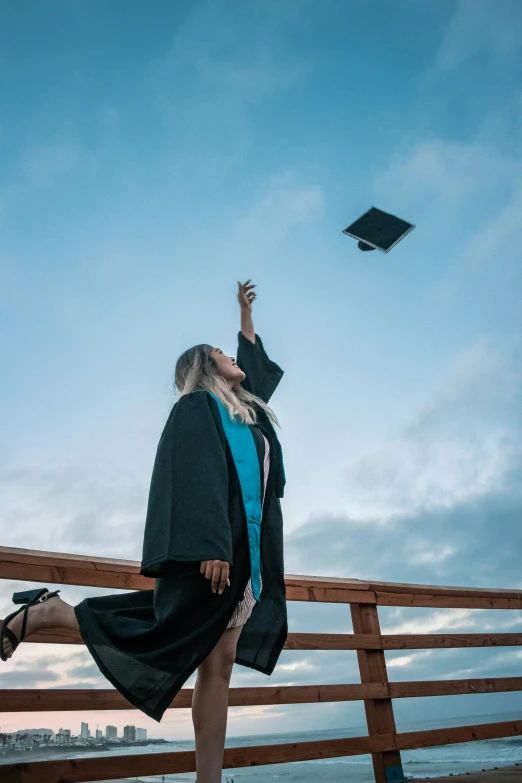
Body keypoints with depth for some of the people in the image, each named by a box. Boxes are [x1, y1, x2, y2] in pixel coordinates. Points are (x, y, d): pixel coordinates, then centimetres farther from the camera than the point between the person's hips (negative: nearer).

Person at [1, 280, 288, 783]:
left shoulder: (246, 409, 23)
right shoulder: (195, 407, -1)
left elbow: (256, 363, 42)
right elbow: (197, 477, -15)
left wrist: (246, 312, 49)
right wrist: (211, 545, -25)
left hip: (244, 551, 8)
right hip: (209, 547, -8)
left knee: (218, 663, 3)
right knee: (166, 640, -5)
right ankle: (43, 614, 10)